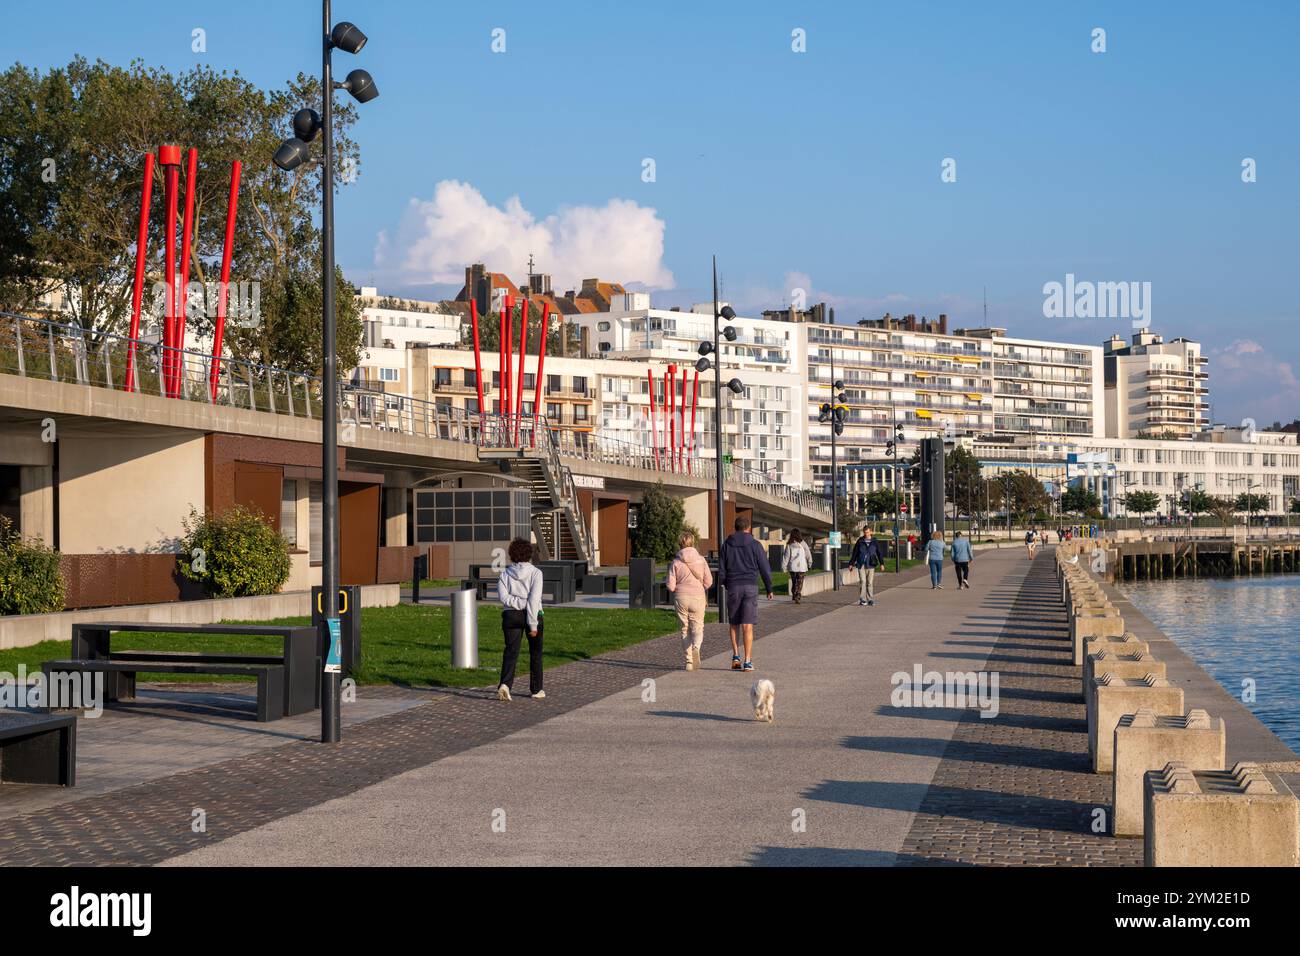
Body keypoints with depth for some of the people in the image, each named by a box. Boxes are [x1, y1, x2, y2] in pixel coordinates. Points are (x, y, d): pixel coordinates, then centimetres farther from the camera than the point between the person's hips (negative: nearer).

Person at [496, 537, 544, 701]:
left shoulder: (505, 574, 3)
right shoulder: (535, 572, -6)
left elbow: (502, 596, -10)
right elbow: (534, 599, -15)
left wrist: (518, 602, -9)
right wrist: (533, 624, -15)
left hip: (511, 615, 2)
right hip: (531, 615, -2)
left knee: (511, 651, 0)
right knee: (535, 653, 12)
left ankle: (505, 684, -23)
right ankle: (536, 689, 19)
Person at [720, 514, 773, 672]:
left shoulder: (727, 545, 4)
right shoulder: (755, 545, -1)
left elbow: (721, 569, 6)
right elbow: (765, 569, 0)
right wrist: (769, 589, 9)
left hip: (733, 587, 2)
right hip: (750, 587, -2)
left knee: (734, 624, 16)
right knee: (748, 626, -2)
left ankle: (735, 656, 7)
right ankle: (748, 662, -5)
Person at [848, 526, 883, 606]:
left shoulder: (874, 541, 5)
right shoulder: (860, 541, 4)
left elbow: (879, 553, 5)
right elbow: (855, 553, 9)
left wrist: (881, 563, -3)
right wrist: (851, 563, 9)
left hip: (871, 565, 1)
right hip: (861, 564, -1)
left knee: (870, 583, 3)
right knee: (862, 581, -10)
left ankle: (870, 600, 10)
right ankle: (862, 600, -7)